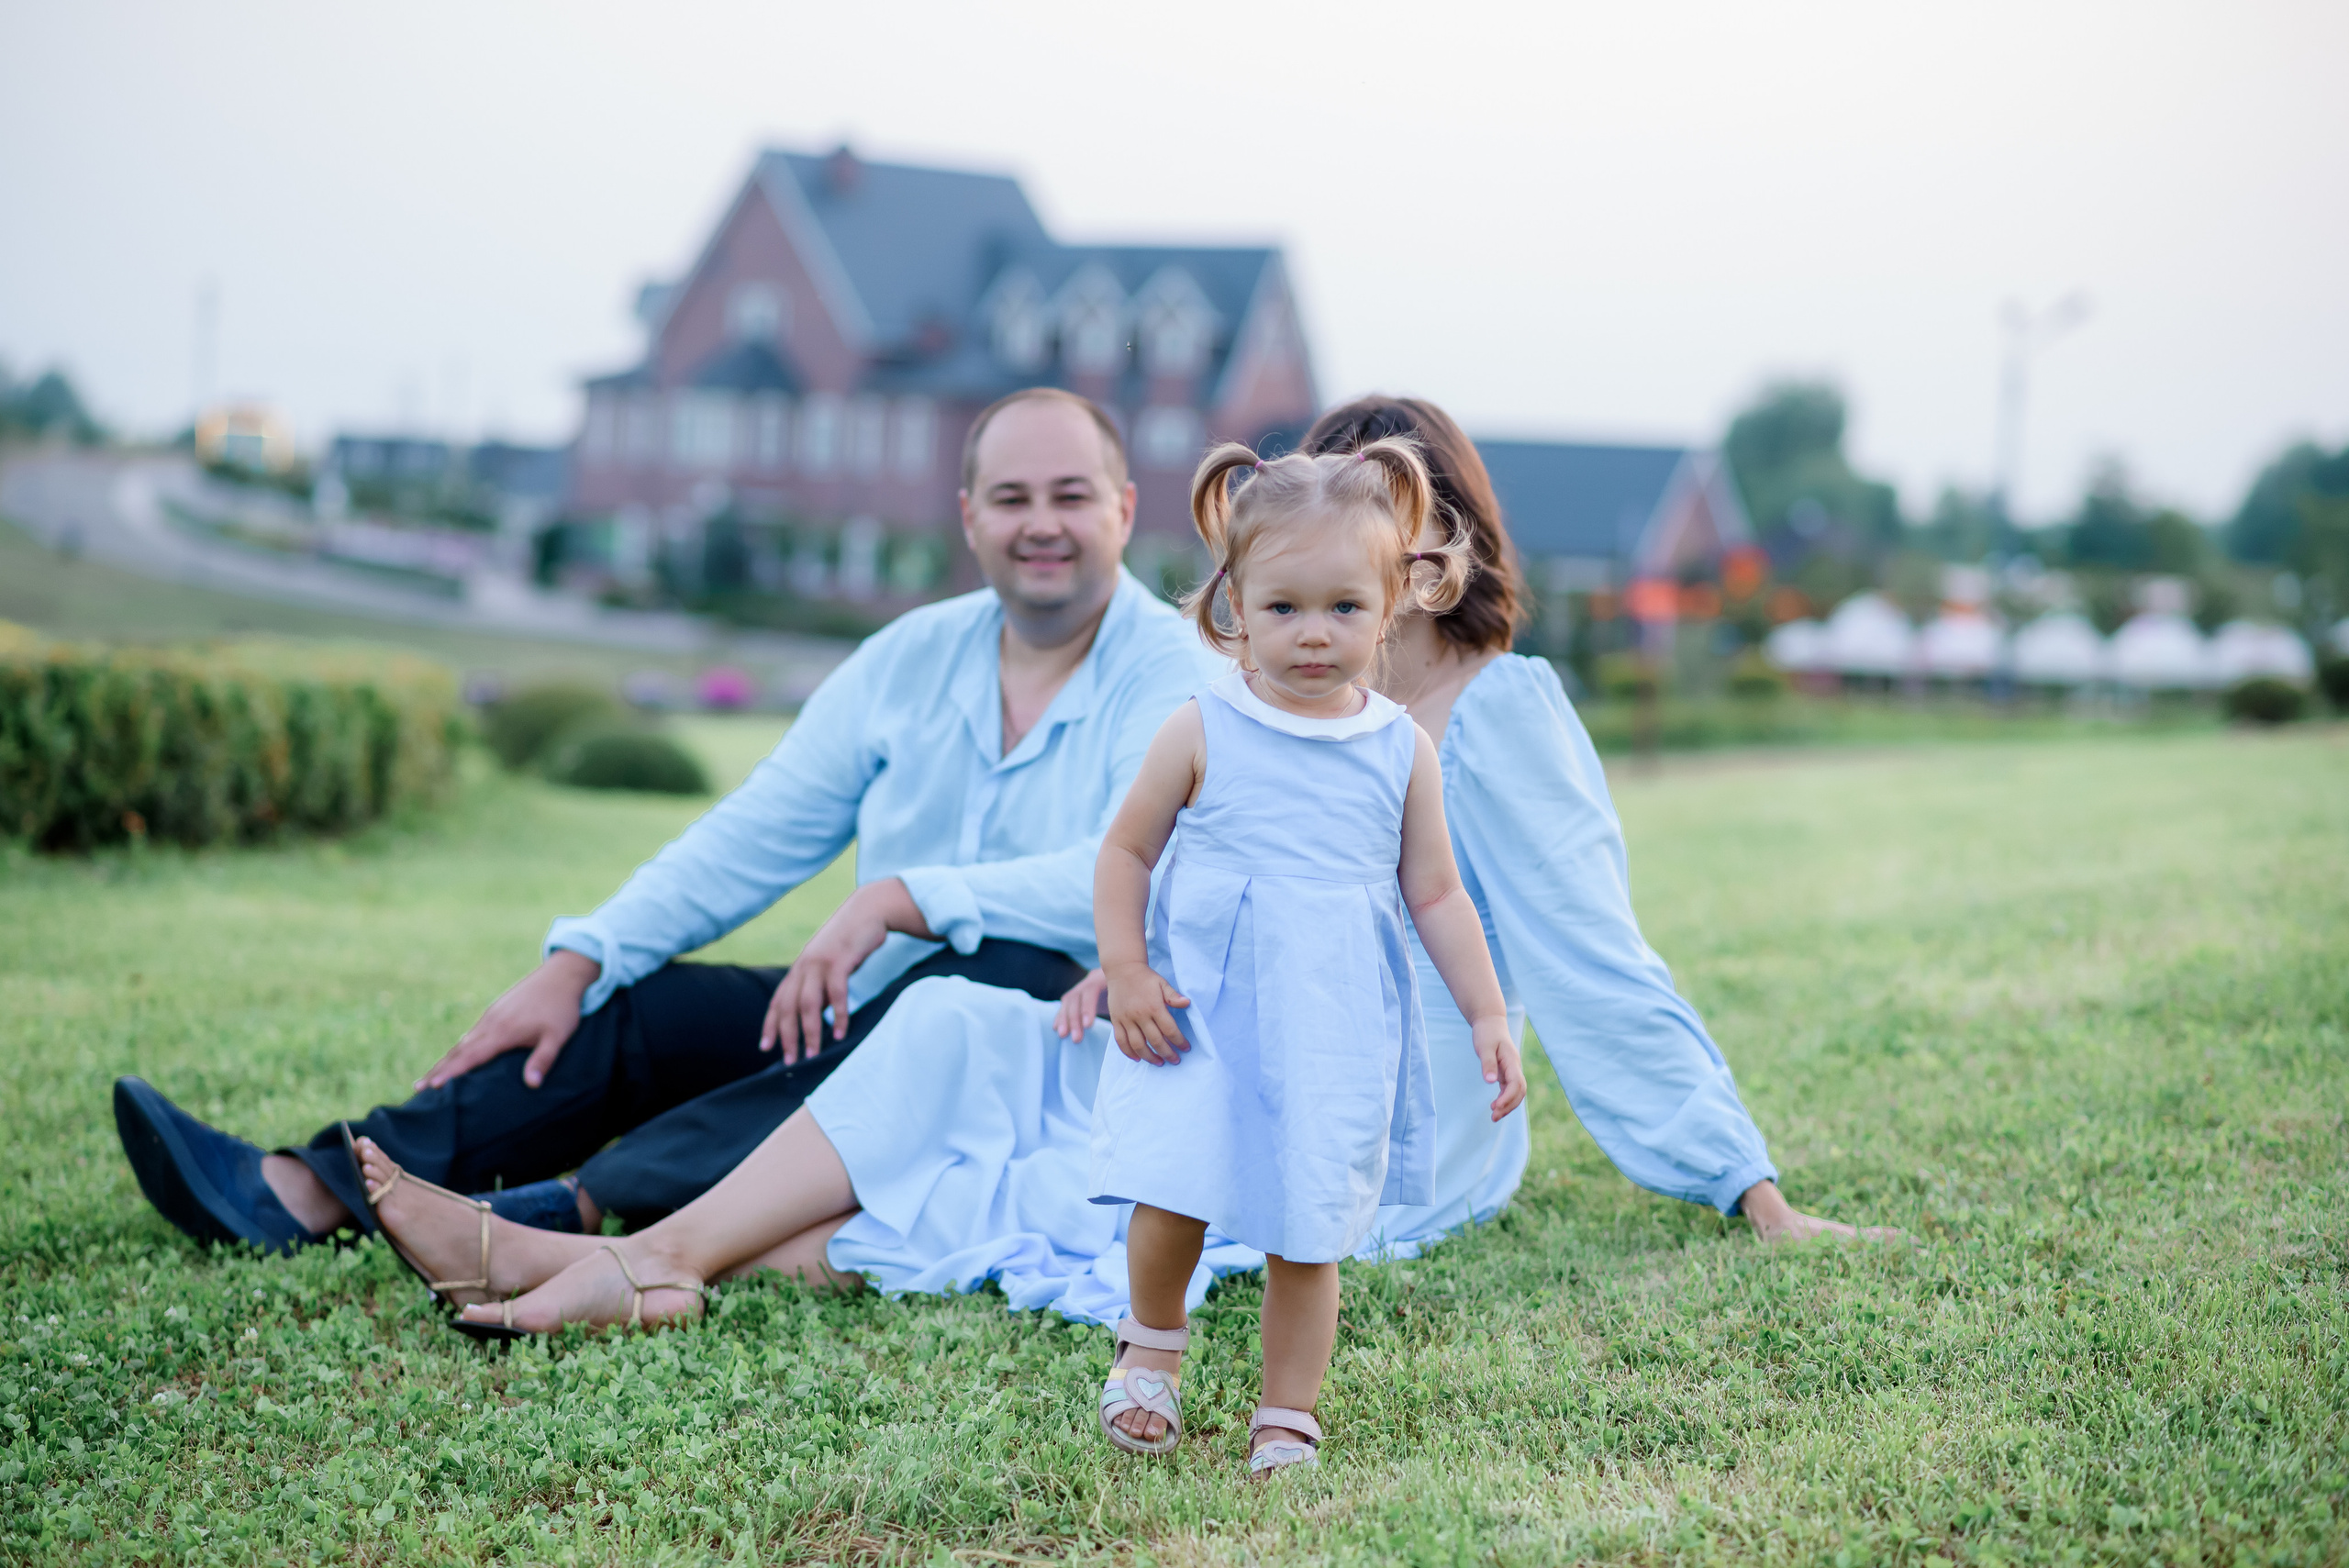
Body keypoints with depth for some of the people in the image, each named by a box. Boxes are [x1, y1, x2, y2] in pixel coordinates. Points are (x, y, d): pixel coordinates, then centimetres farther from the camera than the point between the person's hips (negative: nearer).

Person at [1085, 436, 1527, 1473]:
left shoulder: (1401, 750, 3)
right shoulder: (1202, 733, -3)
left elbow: (1436, 893, 9)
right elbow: (1126, 852, 5)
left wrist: (1488, 1016, 6)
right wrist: (1124, 973, -5)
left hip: (1335, 1031, 1)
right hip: (1203, 1013, -1)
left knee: (1308, 1232, 3)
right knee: (1172, 1193, -14)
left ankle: (1286, 1416, 21)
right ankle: (1153, 1339, 16)